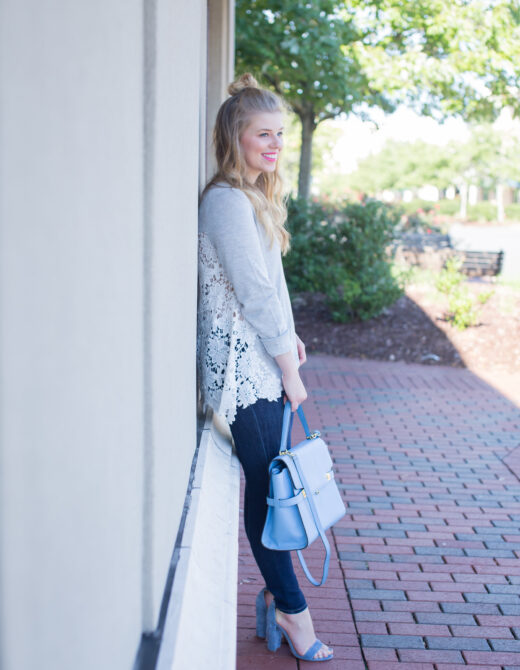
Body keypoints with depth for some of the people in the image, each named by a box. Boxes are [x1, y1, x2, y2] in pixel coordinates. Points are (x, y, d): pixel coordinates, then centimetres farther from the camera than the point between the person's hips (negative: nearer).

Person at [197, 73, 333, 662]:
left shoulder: (254, 197, 17)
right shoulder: (228, 201, -15)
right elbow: (255, 294, -17)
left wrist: (288, 336, 16)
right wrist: (288, 368, -12)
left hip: (262, 360, 9)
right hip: (244, 366, -9)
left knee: (268, 482, 12)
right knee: (266, 486, 0)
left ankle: (277, 595, 23)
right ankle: (291, 609, 12)